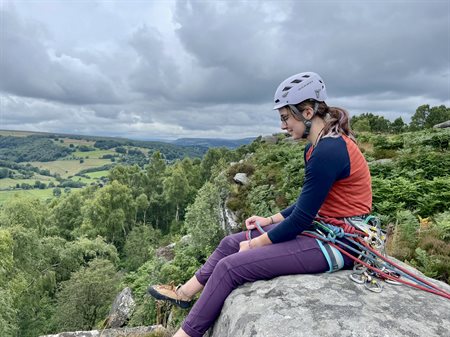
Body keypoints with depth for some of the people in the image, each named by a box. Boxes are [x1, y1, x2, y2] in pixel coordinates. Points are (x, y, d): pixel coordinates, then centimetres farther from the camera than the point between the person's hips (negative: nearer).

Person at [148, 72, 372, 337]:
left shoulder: (328, 151, -25)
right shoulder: (321, 145, 7)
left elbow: (301, 220, -22)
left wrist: (256, 244, -9)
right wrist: (271, 220, 10)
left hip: (337, 243, -9)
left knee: (231, 266, -12)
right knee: (231, 243, 7)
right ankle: (184, 293, 26)